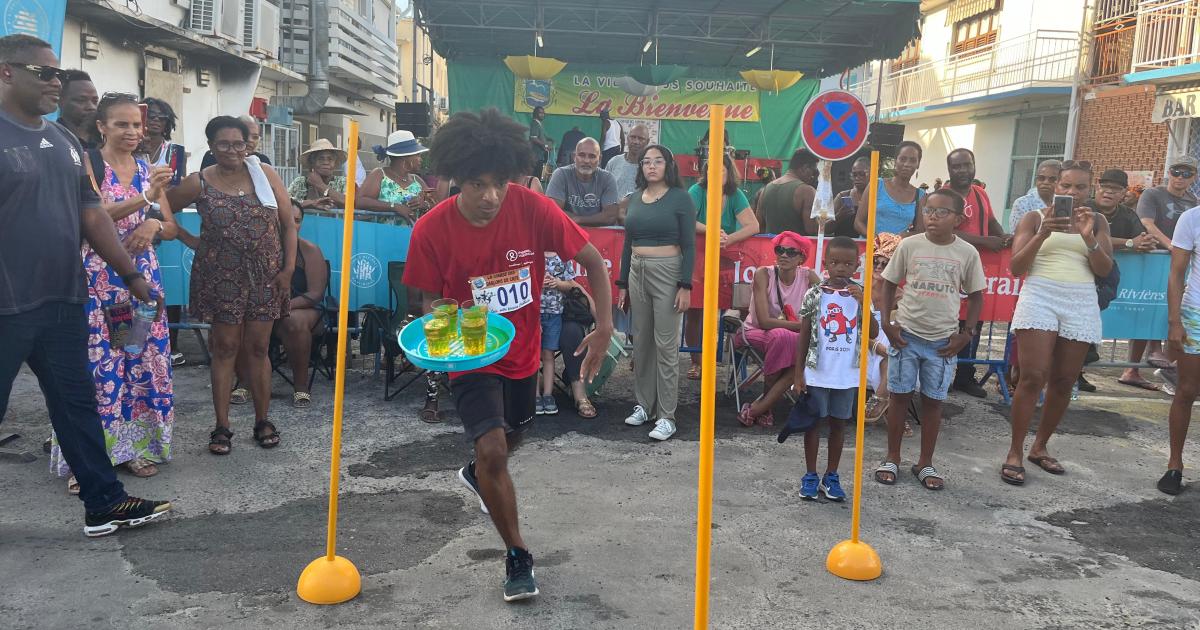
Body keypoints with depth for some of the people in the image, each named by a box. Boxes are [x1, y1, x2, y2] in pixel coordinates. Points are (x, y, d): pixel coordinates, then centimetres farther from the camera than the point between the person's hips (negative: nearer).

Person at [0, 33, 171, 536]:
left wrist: (130, 274, 14)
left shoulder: (65, 141, 13)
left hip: (63, 302, 7)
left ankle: (104, 504, 20)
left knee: (77, 405, 12)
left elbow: (91, 214, 16)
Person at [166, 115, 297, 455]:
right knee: (225, 348, 4)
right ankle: (222, 426, 13)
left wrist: (288, 269, -4)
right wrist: (190, 240, 0)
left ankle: (262, 420, 19)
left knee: (258, 348, 7)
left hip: (265, 276, 1)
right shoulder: (199, 183, -3)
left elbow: (288, 224, 1)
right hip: (221, 277, -1)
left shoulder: (265, 175, -1)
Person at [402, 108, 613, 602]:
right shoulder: (432, 230, -22)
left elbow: (593, 261, -12)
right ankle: (517, 556, 5)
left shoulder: (533, 209, -22)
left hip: (522, 350, 3)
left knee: (510, 432, 26)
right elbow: (432, 299, -7)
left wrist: (604, 327, -22)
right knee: (492, 450, -18)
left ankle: (477, 473, 62)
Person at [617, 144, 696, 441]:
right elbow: (627, 244, 15)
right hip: (637, 272, 6)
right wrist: (623, 283, 12)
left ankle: (666, 416, 1)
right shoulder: (635, 198, 11)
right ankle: (644, 404, 23)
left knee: (666, 345, -4)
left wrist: (686, 286, -13)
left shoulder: (680, 198, -4)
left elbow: (689, 245, -6)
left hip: (667, 274, -5)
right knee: (641, 342, 11)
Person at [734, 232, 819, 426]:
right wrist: (803, 326, -26)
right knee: (780, 336, -36)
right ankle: (768, 399, -15)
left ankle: (758, 408, -22)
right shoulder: (763, 274, -16)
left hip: (795, 339, 3)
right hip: (757, 333, -3)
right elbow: (764, 321, -23)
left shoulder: (808, 276, -7)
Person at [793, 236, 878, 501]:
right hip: (817, 373, -2)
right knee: (814, 422, 6)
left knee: (838, 423, 11)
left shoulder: (859, 296, 0)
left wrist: (863, 302, -18)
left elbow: (873, 333, -5)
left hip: (847, 375, 2)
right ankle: (811, 476, 18)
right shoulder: (814, 295, -5)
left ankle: (831, 476, 23)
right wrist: (798, 372, -4)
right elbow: (804, 336, -1)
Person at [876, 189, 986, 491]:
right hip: (907, 335, 0)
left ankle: (925, 463, 20)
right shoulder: (909, 245, -4)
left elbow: (975, 296, 6)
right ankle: (892, 458, 19)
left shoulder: (967, 253, -2)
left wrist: (966, 334, -1)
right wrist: (887, 323, -5)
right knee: (900, 395, 6)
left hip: (943, 340, 1)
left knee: (933, 400, 8)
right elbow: (888, 283, 4)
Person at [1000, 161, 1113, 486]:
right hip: (1040, 298, -3)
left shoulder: (1097, 222, 12)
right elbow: (1016, 267, -3)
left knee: (1064, 382, 6)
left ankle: (1039, 447, 22)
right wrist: (1043, 233, -15)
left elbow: (1104, 270, 4)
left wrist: (1088, 237, -12)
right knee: (1033, 377, -12)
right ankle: (1014, 453, -4)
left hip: (1081, 304, 3)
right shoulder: (1035, 218, 4)